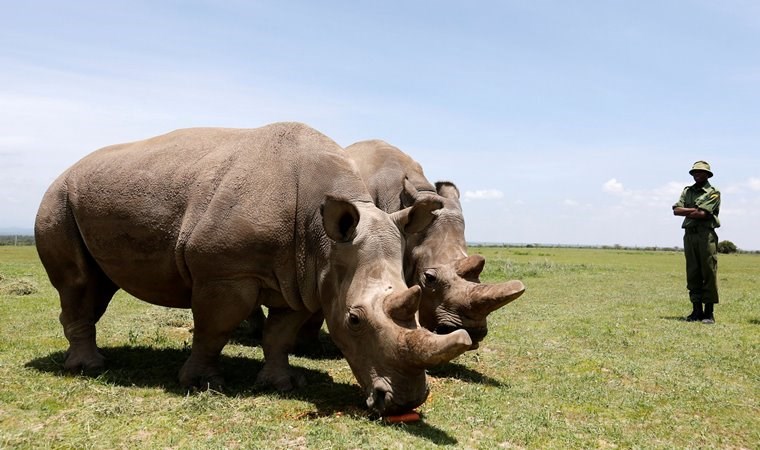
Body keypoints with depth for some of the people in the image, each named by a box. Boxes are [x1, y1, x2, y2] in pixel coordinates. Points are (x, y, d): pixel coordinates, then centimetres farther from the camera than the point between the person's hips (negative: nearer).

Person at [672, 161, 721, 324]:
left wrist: (686, 212, 0)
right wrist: (694, 210, -9)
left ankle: (709, 312, 1)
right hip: (689, 235, 5)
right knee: (692, 274, 6)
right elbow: (676, 210, 2)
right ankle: (696, 310, 12)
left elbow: (703, 214, -13)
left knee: (709, 274, -4)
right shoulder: (687, 191, 16)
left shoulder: (713, 192, 0)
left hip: (706, 235, -5)